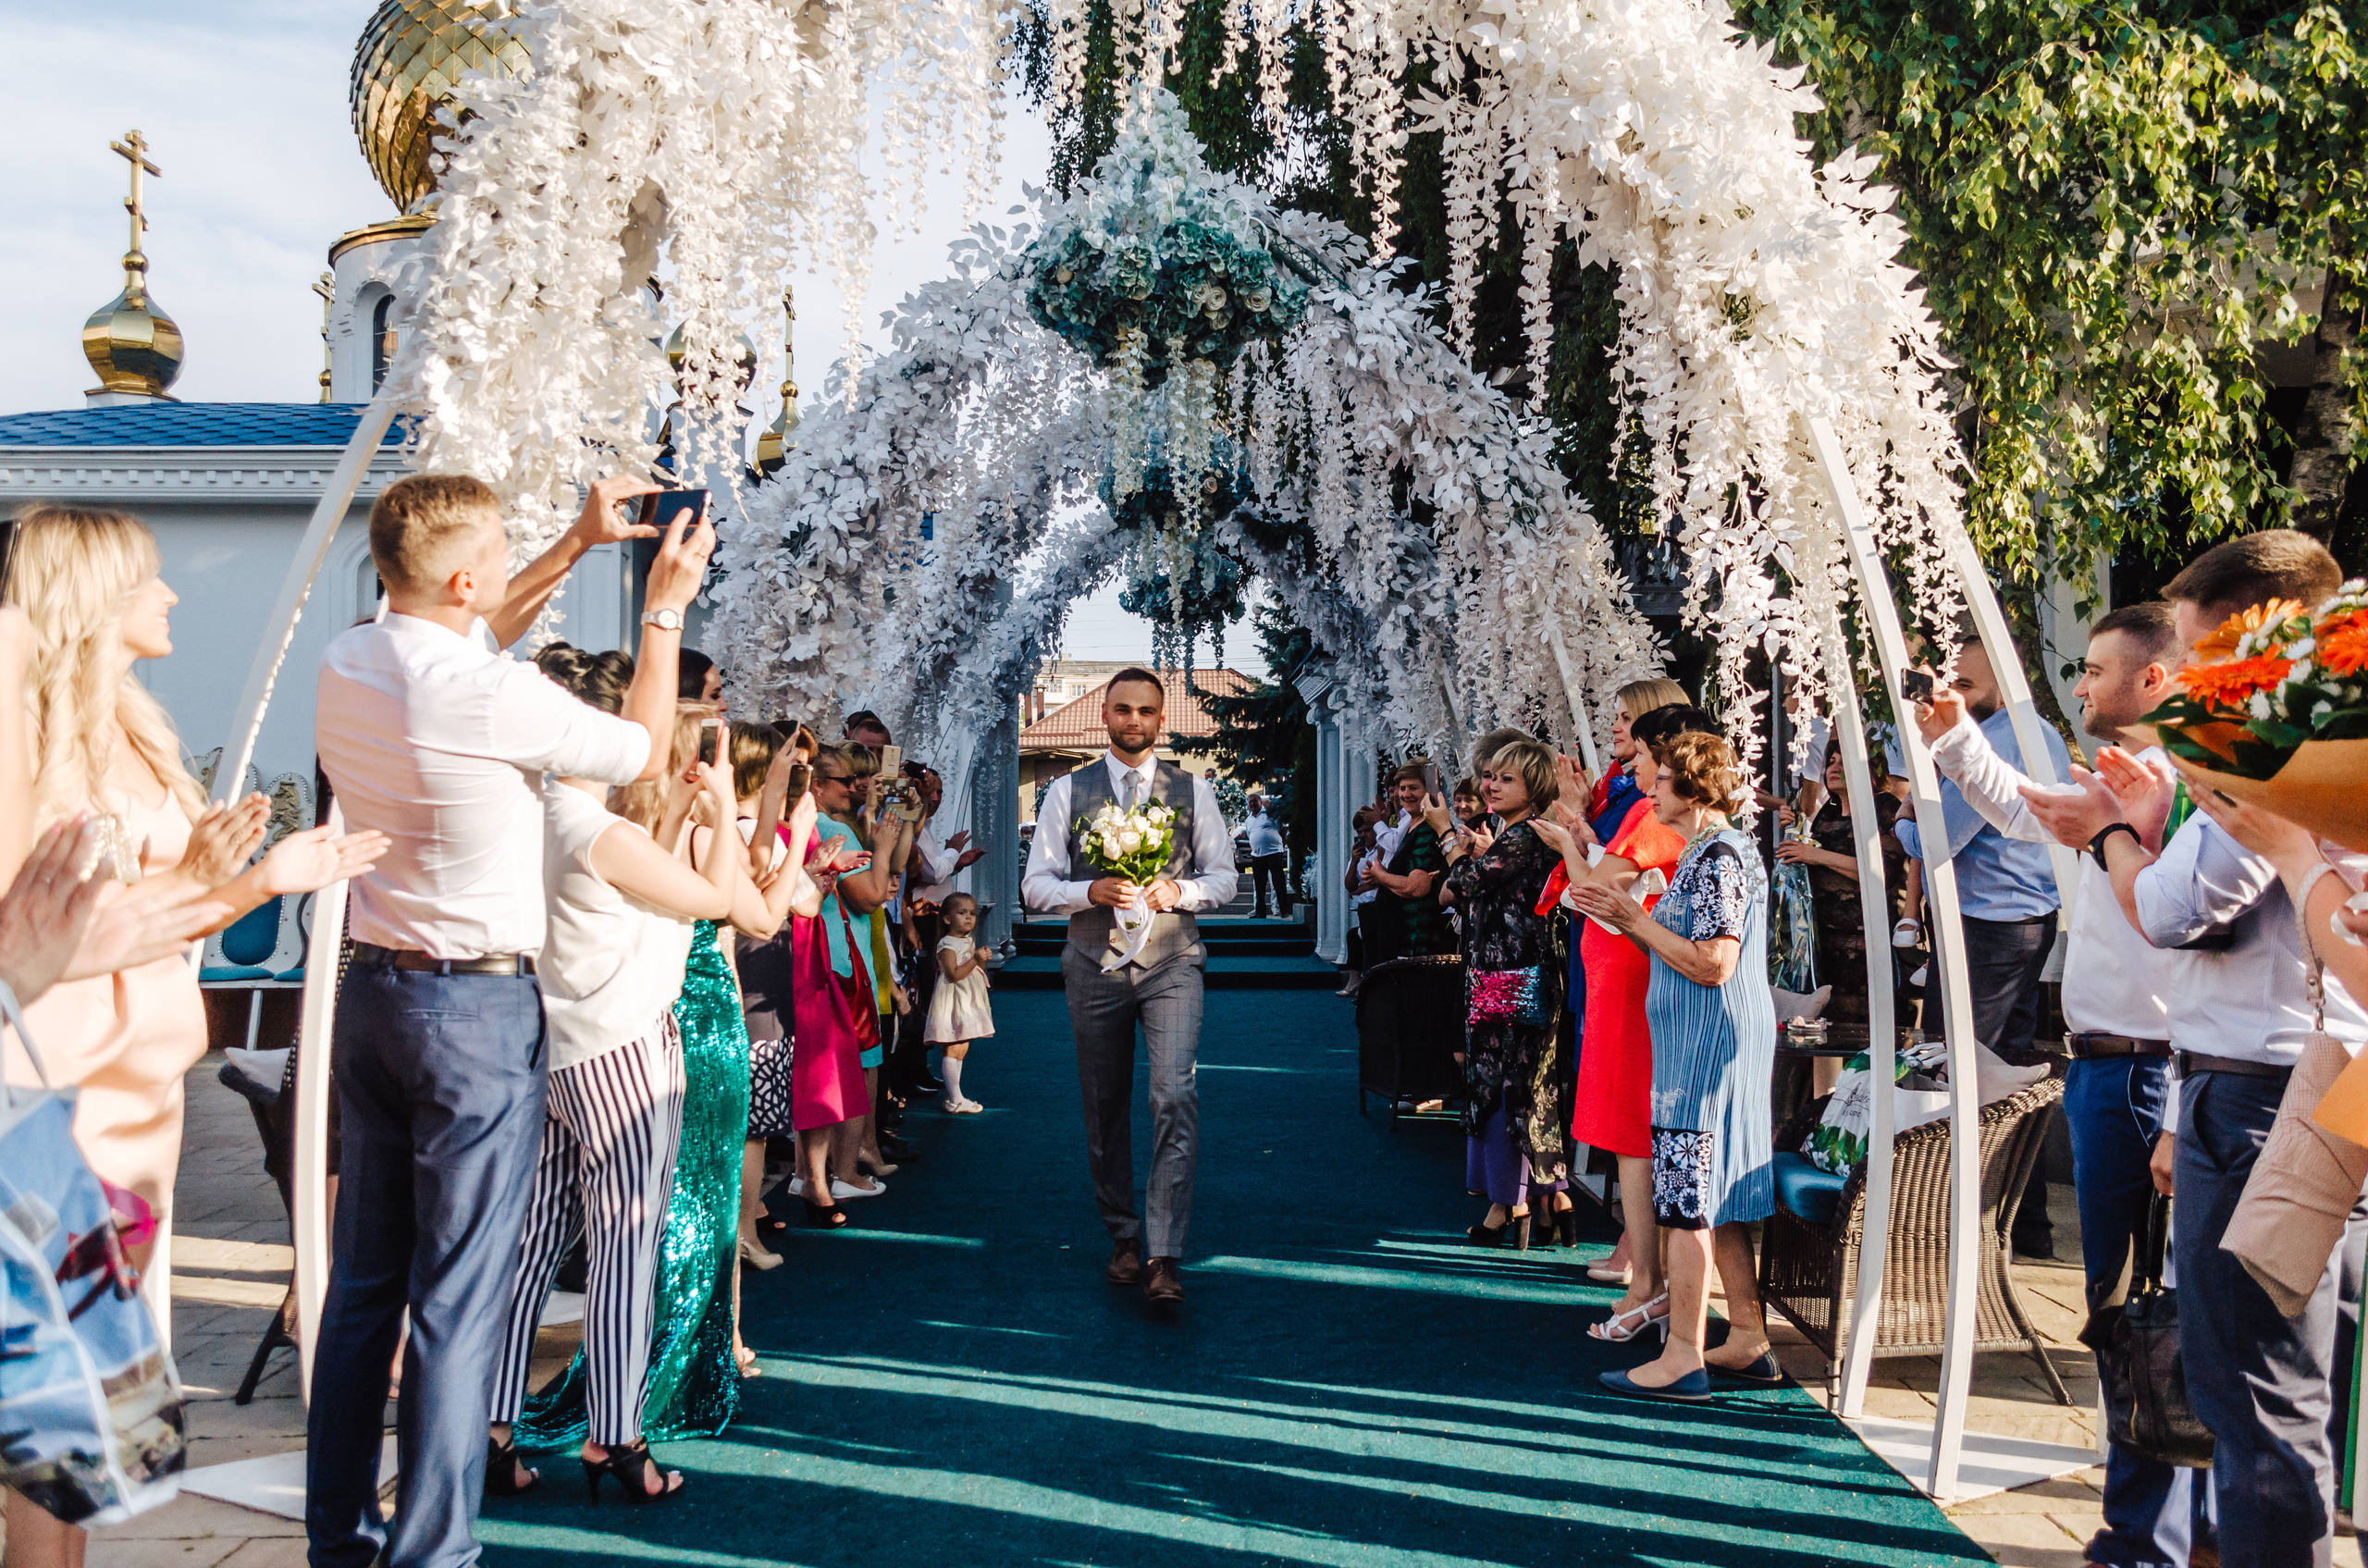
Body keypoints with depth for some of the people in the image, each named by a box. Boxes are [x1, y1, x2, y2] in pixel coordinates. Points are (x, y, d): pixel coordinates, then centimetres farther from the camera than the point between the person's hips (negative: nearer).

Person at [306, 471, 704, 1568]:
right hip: (479, 1006, -8)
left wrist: (576, 548, 20)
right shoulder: (497, 699, -20)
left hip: (370, 988, 8)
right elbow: (643, 753, -3)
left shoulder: (346, 665, 2)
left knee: (363, 1278, 16)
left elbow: (470, 640, 22)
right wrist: (665, 606, 6)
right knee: (458, 1300, 1)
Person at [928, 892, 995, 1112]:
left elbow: (977, 973, 19)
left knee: (961, 1050, 11)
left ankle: (954, 1097, 17)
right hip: (953, 1004, -9)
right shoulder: (947, 944, -12)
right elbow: (954, 975, -21)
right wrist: (975, 960, -24)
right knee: (953, 1050, -8)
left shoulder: (969, 942, 16)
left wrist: (983, 961, -1)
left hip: (968, 1003, 9)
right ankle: (955, 1099, -6)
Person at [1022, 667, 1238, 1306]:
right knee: (1105, 1109, 9)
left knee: (1175, 1098, -16)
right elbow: (1036, 886, 3)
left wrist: (1176, 891, -12)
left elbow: (1223, 878, 8)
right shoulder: (1067, 792, 6)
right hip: (1095, 966, 1)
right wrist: (1092, 891, -16)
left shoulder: (1194, 791, 7)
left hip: (1171, 963, -1)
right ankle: (1123, 1239, 26)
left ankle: (1164, 1255, -12)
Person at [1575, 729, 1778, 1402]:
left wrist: (1635, 919, -14)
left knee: (1687, 1199, -6)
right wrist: (1625, 919, 9)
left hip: (1708, 1045, -10)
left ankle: (1683, 1358, -1)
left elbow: (1713, 963, -22)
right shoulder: (1705, 853, 16)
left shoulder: (1721, 856, -15)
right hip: (1700, 1043, 10)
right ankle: (1748, 1341, 21)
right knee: (1716, 1199, 14)